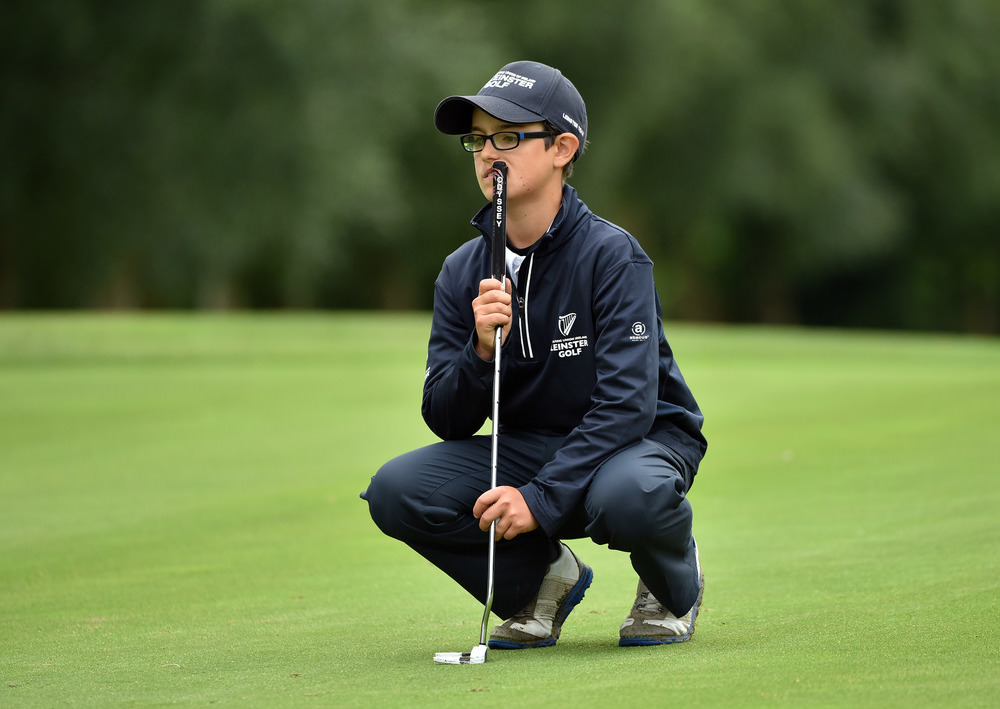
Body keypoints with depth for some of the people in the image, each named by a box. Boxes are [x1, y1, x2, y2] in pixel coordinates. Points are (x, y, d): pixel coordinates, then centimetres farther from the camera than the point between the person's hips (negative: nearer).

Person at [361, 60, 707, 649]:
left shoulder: (612, 255, -15)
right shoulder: (464, 273, 0)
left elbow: (626, 404, -23)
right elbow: (446, 420, -3)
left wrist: (541, 498, -32)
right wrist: (481, 352, -24)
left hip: (642, 440, -5)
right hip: (527, 447, 5)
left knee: (626, 496, -41)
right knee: (396, 491, -19)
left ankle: (674, 584, -3)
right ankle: (542, 577, 5)